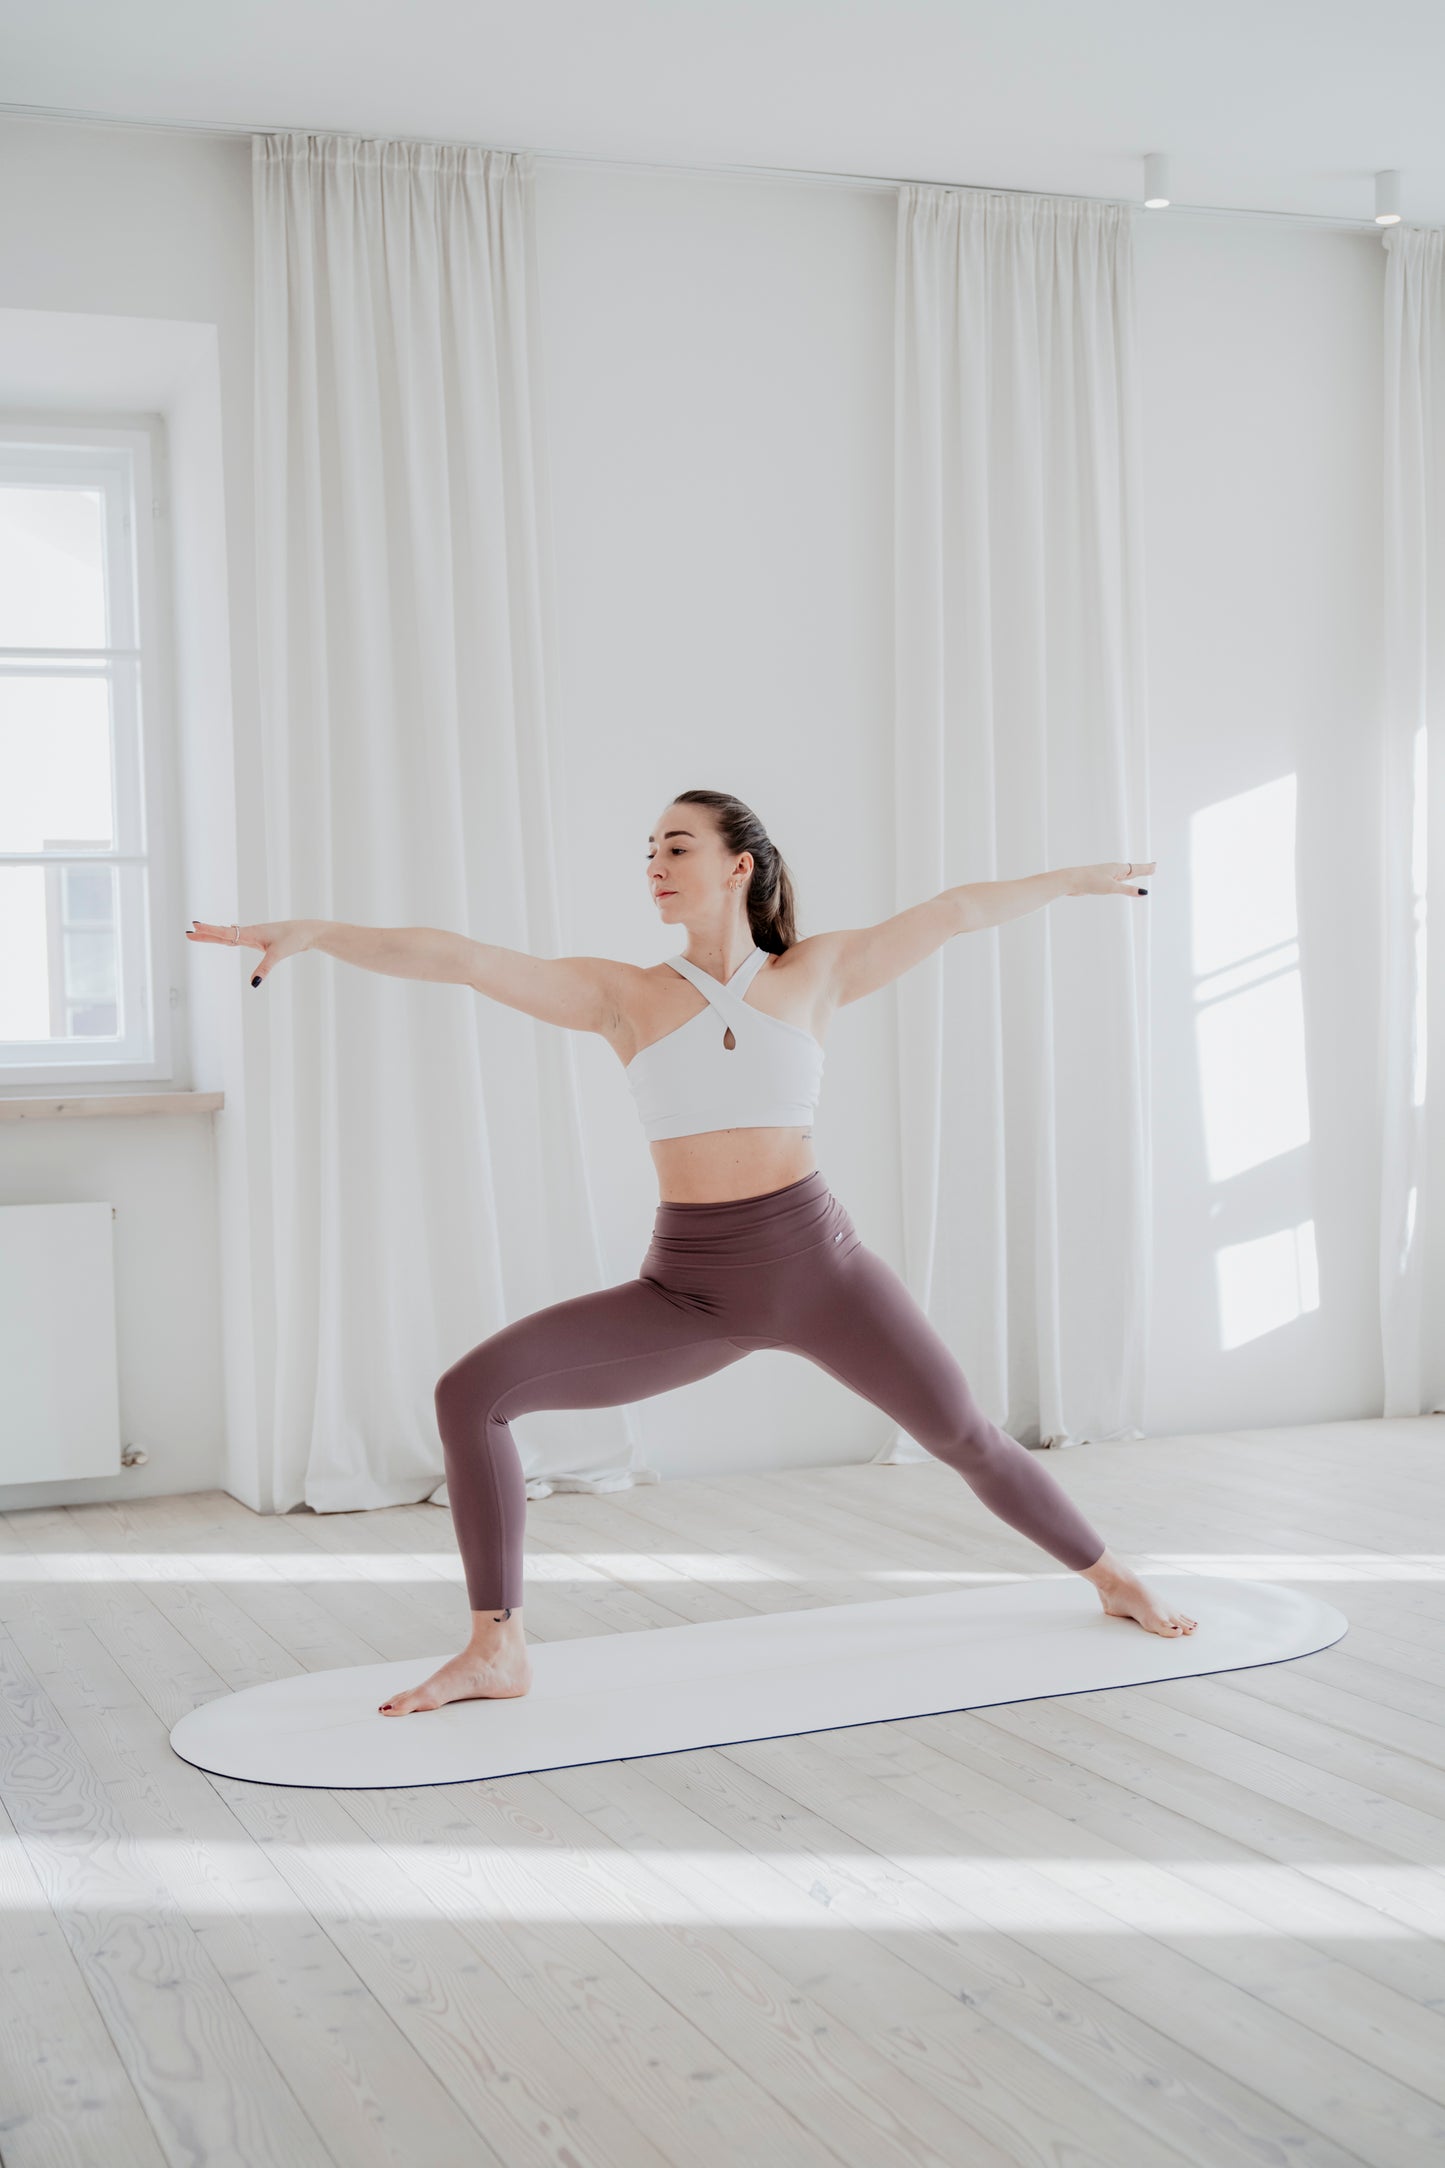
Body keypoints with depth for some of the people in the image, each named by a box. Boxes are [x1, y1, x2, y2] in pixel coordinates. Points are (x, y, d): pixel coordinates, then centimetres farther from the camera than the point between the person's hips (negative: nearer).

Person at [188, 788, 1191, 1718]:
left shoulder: (814, 974, 5)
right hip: (687, 1289, 1)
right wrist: (314, 930, -15)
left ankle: (1113, 1579, 35)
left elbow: (956, 910, 12)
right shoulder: (623, 994, 4)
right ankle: (498, 1648, -5)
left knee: (968, 1436, 7)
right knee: (471, 1390, -14)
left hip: (816, 1263, 0)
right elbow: (461, 957, -6)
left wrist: (1077, 876, 22)